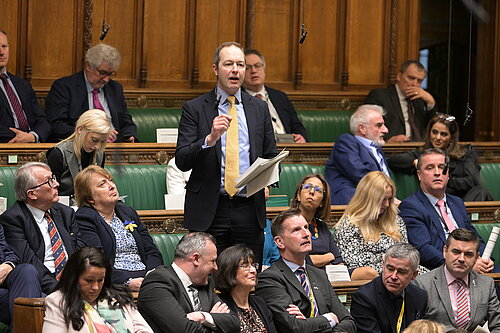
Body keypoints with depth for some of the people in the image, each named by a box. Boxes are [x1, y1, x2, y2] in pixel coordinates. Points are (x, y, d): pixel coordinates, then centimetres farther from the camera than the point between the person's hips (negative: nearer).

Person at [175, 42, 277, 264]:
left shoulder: (259, 108, 12)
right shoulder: (194, 108, 2)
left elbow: (271, 156, 18)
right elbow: (182, 161, -5)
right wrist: (210, 138, -22)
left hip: (249, 210, 3)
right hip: (209, 211, -3)